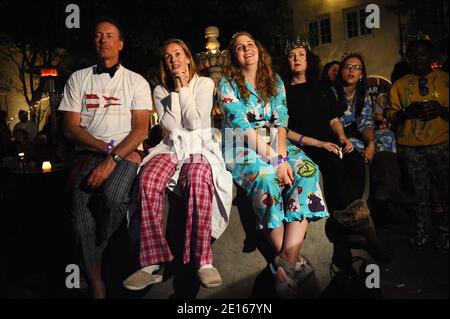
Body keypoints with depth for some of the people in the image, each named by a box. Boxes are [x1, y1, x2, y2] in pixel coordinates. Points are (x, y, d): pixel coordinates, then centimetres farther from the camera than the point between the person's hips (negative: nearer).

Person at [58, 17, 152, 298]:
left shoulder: (136, 82, 9)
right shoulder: (78, 79, 15)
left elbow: (141, 130, -2)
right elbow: (71, 128, 7)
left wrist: (113, 159, -16)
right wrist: (107, 147, -8)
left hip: (125, 154, -1)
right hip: (89, 153, 2)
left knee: (112, 196, -32)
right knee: (81, 206, -25)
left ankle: (94, 255, -2)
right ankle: (97, 287, -14)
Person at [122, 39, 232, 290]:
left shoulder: (204, 83, 9)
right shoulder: (161, 90, 17)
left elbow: (195, 122, -4)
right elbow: (170, 126, 1)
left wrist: (184, 88, -2)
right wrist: (177, 89, 0)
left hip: (200, 146, -2)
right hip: (171, 146, 2)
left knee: (198, 179, -39)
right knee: (148, 180, -32)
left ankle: (203, 260, -33)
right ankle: (152, 262, -29)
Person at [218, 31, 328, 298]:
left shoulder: (274, 81, 14)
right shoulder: (228, 84, 1)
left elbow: (281, 120, 1)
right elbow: (243, 127, -12)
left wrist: (282, 155, -18)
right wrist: (274, 158, -22)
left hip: (275, 145, 4)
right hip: (243, 149, -4)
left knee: (308, 170, -27)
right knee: (266, 178, -36)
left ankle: (288, 258, -31)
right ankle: (290, 262, -23)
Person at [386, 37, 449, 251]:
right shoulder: (399, 85, 14)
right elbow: (390, 115, 8)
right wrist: (406, 113, -11)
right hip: (410, 147, 1)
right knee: (419, 191, 6)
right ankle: (422, 230, 21)